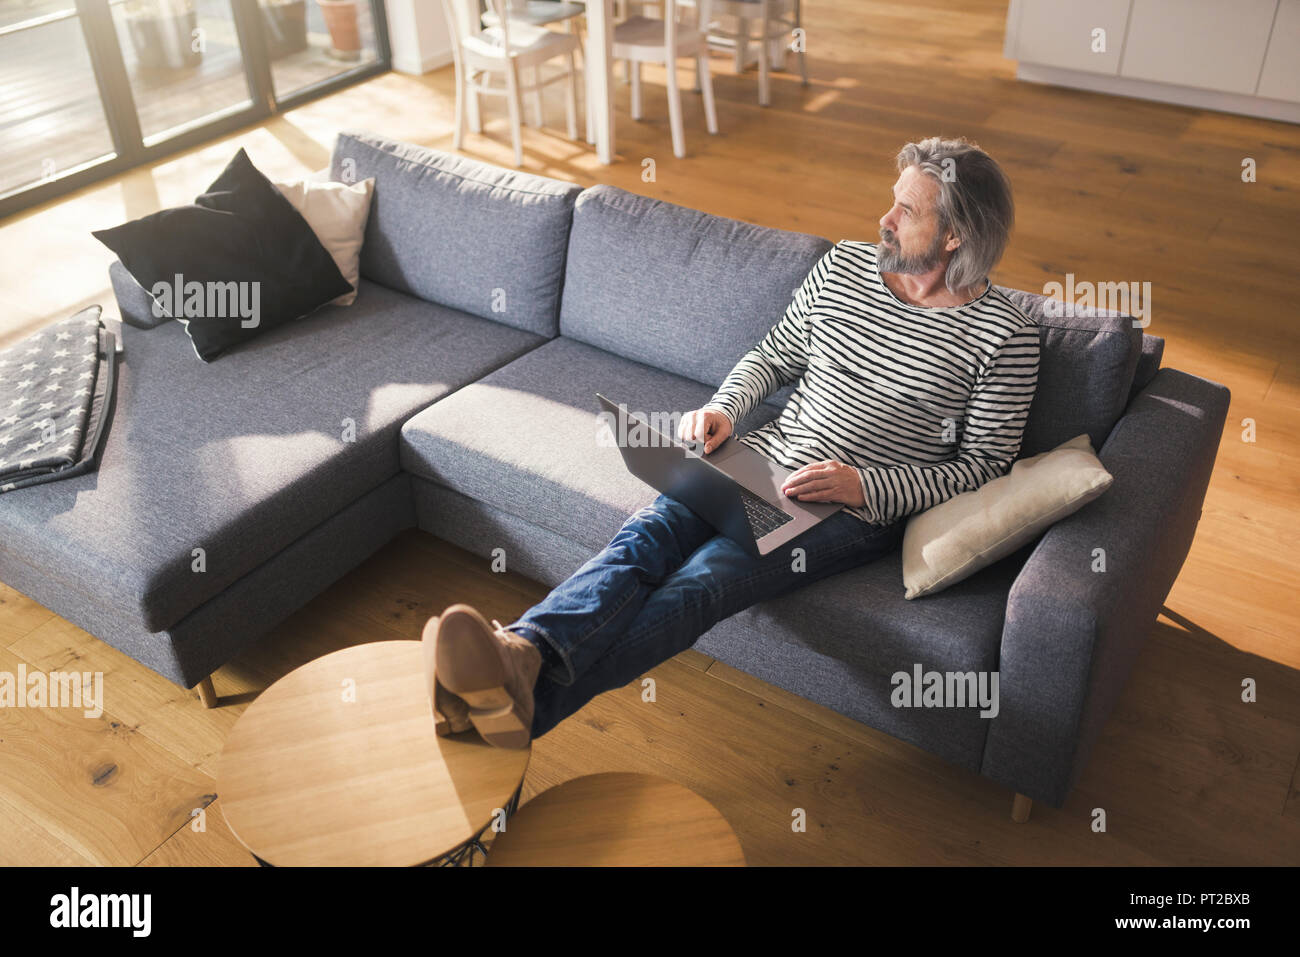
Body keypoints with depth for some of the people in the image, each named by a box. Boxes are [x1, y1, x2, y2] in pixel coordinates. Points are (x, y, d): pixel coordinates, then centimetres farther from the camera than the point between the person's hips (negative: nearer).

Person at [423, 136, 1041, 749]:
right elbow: (774, 356, 20)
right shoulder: (843, 266, 9)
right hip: (766, 460, 5)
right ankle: (522, 651, -49)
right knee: (645, 536, -26)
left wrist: (866, 487, -15)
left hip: (857, 510, -5)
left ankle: (530, 700, -49)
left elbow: (985, 464, -2)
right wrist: (723, 408, -1)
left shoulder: (1005, 337, -5)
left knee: (704, 579, -31)